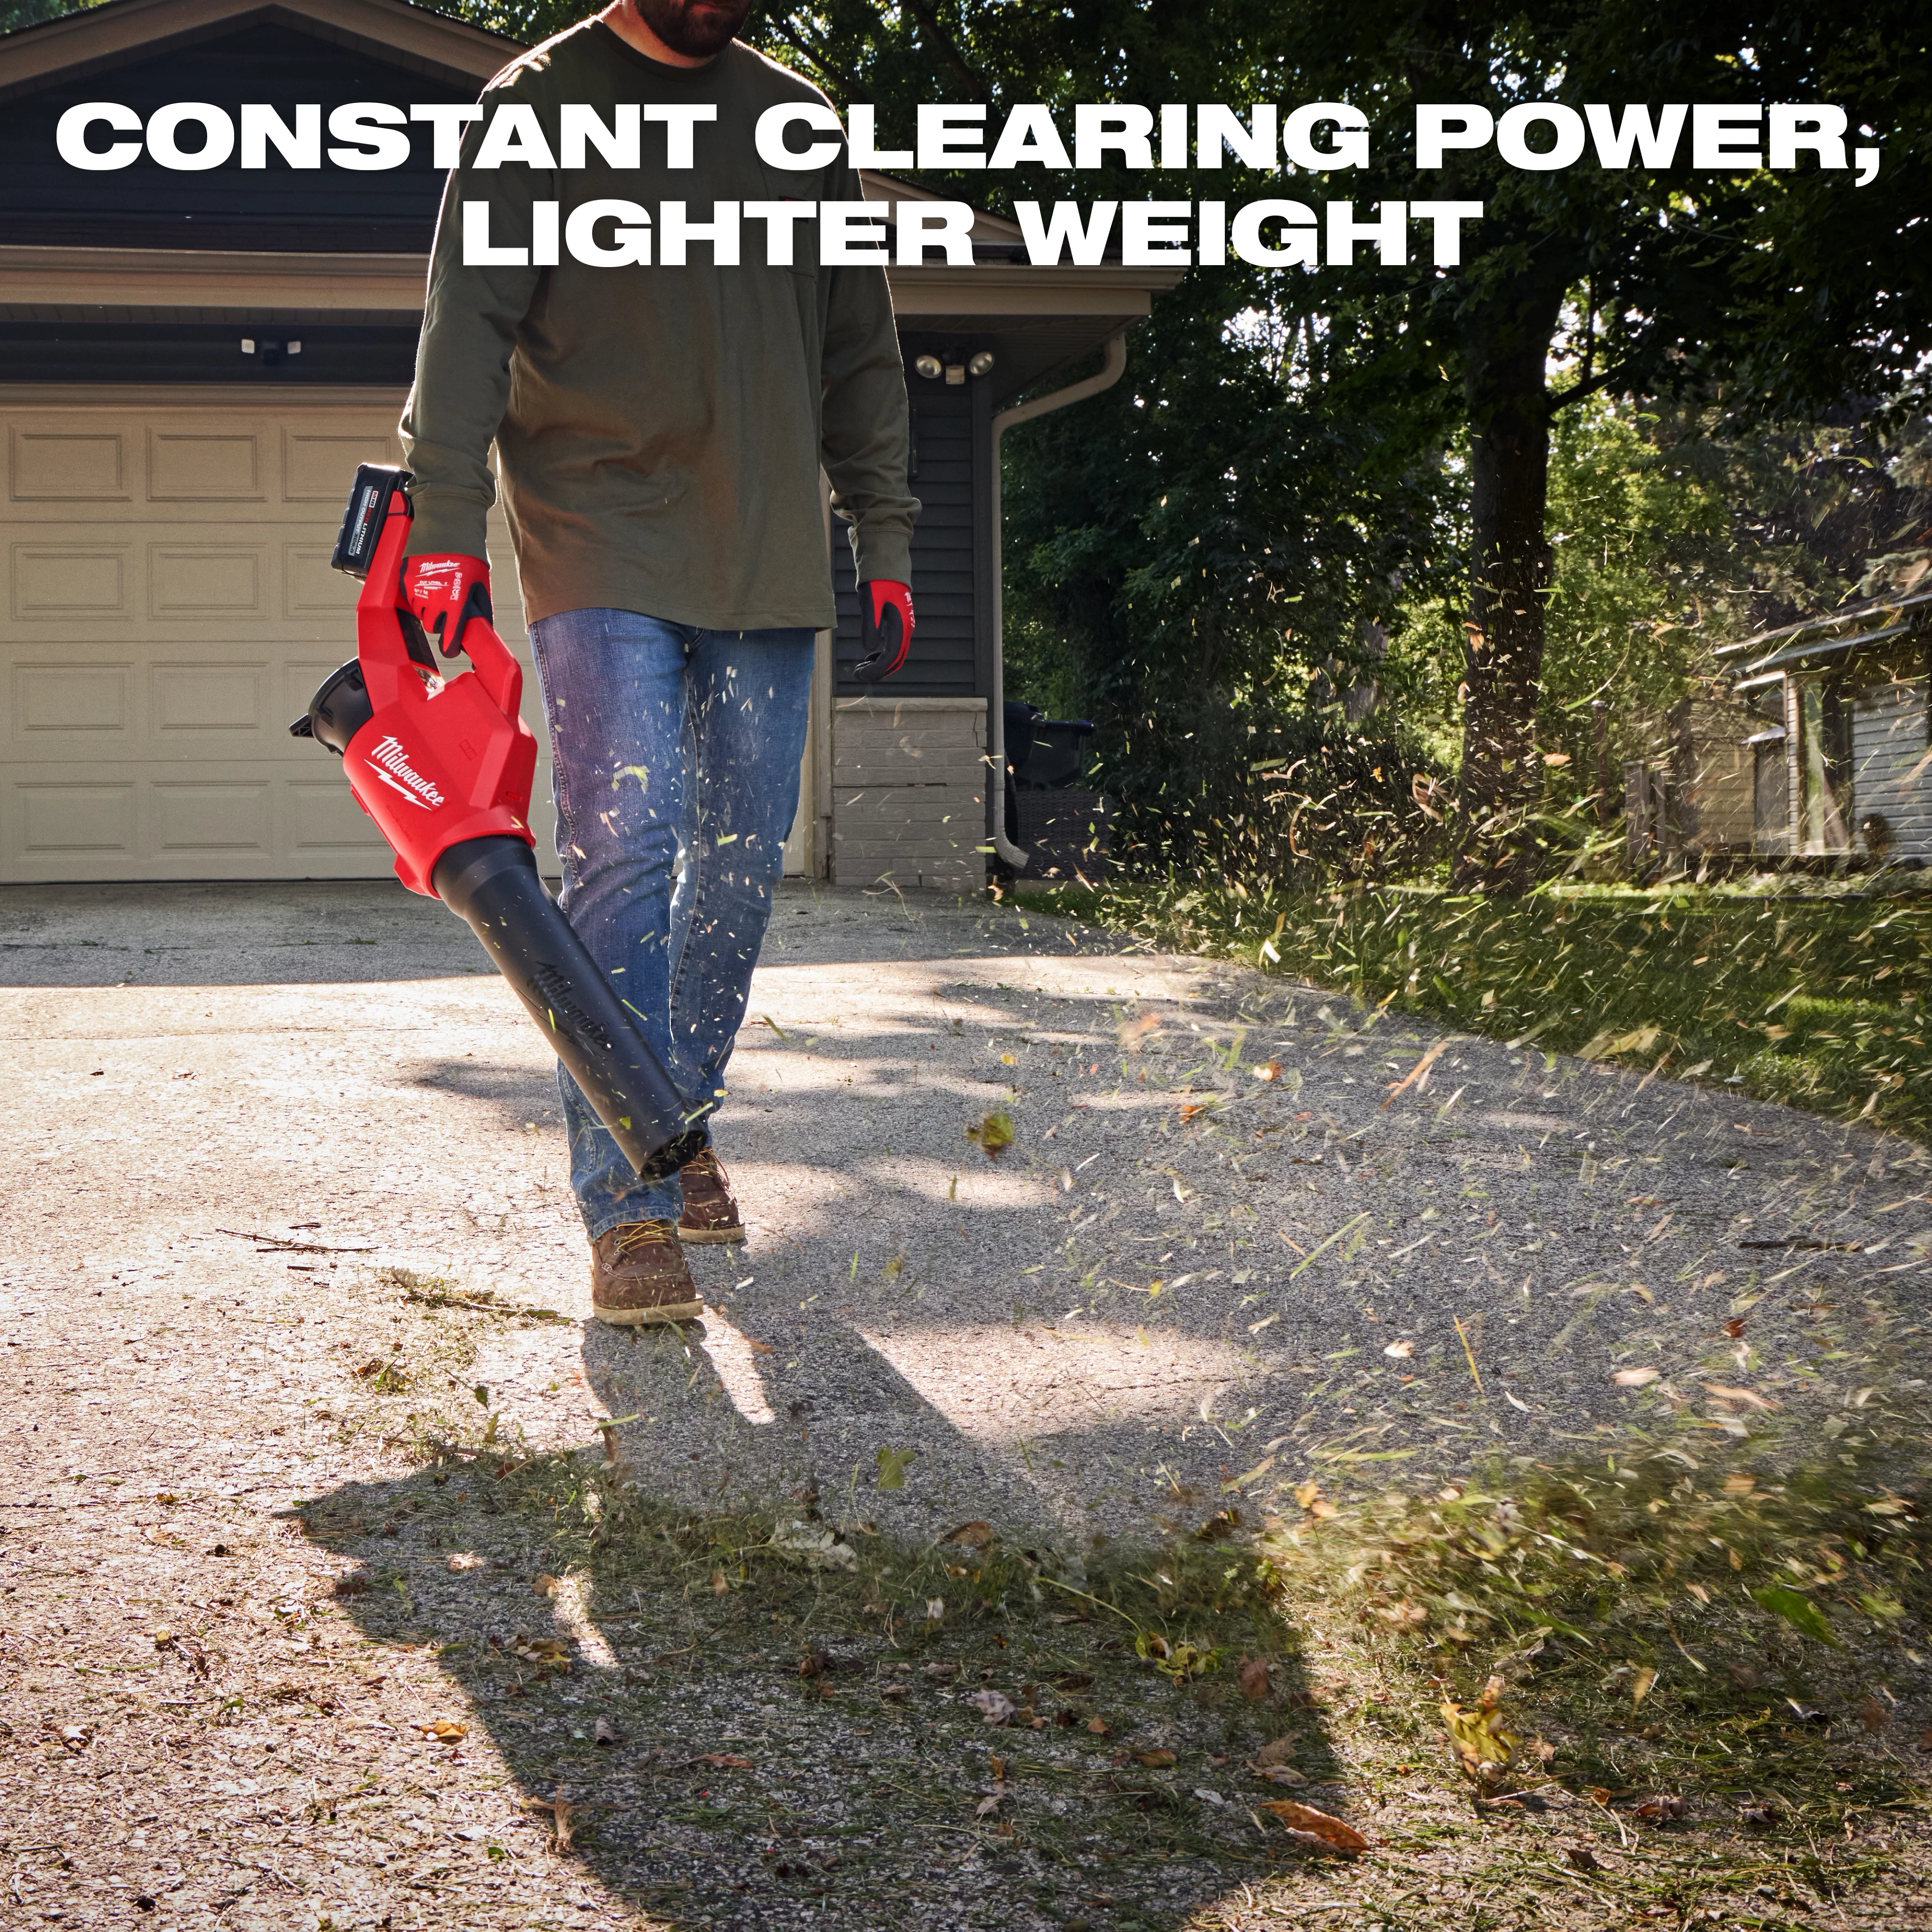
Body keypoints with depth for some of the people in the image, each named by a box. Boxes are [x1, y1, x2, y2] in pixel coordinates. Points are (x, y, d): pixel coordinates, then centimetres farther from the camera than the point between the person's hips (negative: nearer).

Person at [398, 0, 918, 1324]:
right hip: (604, 553, -5)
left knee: (745, 857, 6)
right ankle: (630, 1208, -13)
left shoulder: (799, 121, 16)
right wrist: (449, 518, -15)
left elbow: (862, 353, 20)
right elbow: (469, 321, -4)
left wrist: (884, 536, 14)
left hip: (767, 562, 5)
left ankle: (681, 1124, 25)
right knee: (627, 847, -14)